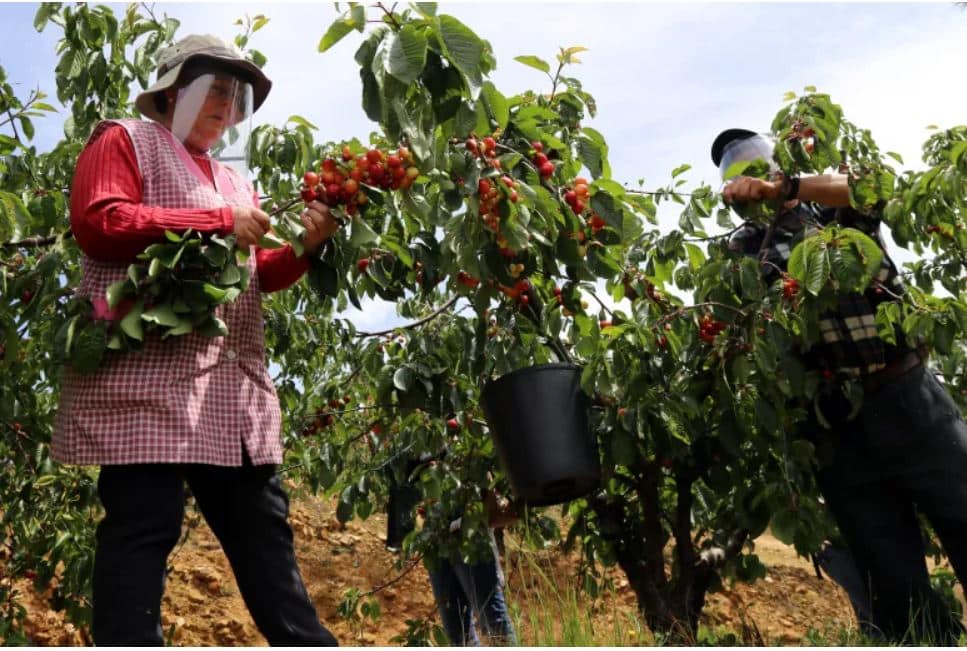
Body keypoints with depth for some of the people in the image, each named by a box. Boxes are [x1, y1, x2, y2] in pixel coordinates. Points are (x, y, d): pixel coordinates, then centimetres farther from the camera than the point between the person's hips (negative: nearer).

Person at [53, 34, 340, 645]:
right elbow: (98, 223, -9)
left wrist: (306, 245, 2)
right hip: (149, 374, -7)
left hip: (234, 384, 7)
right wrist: (219, 222, -10)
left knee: (263, 527, 8)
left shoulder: (235, 181, 28)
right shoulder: (125, 141, 8)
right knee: (143, 527, -8)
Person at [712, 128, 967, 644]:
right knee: (896, 585, 3)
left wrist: (782, 189, -23)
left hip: (907, 400, 0)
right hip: (835, 430, 1)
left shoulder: (836, 212, 10)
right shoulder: (744, 253, 12)